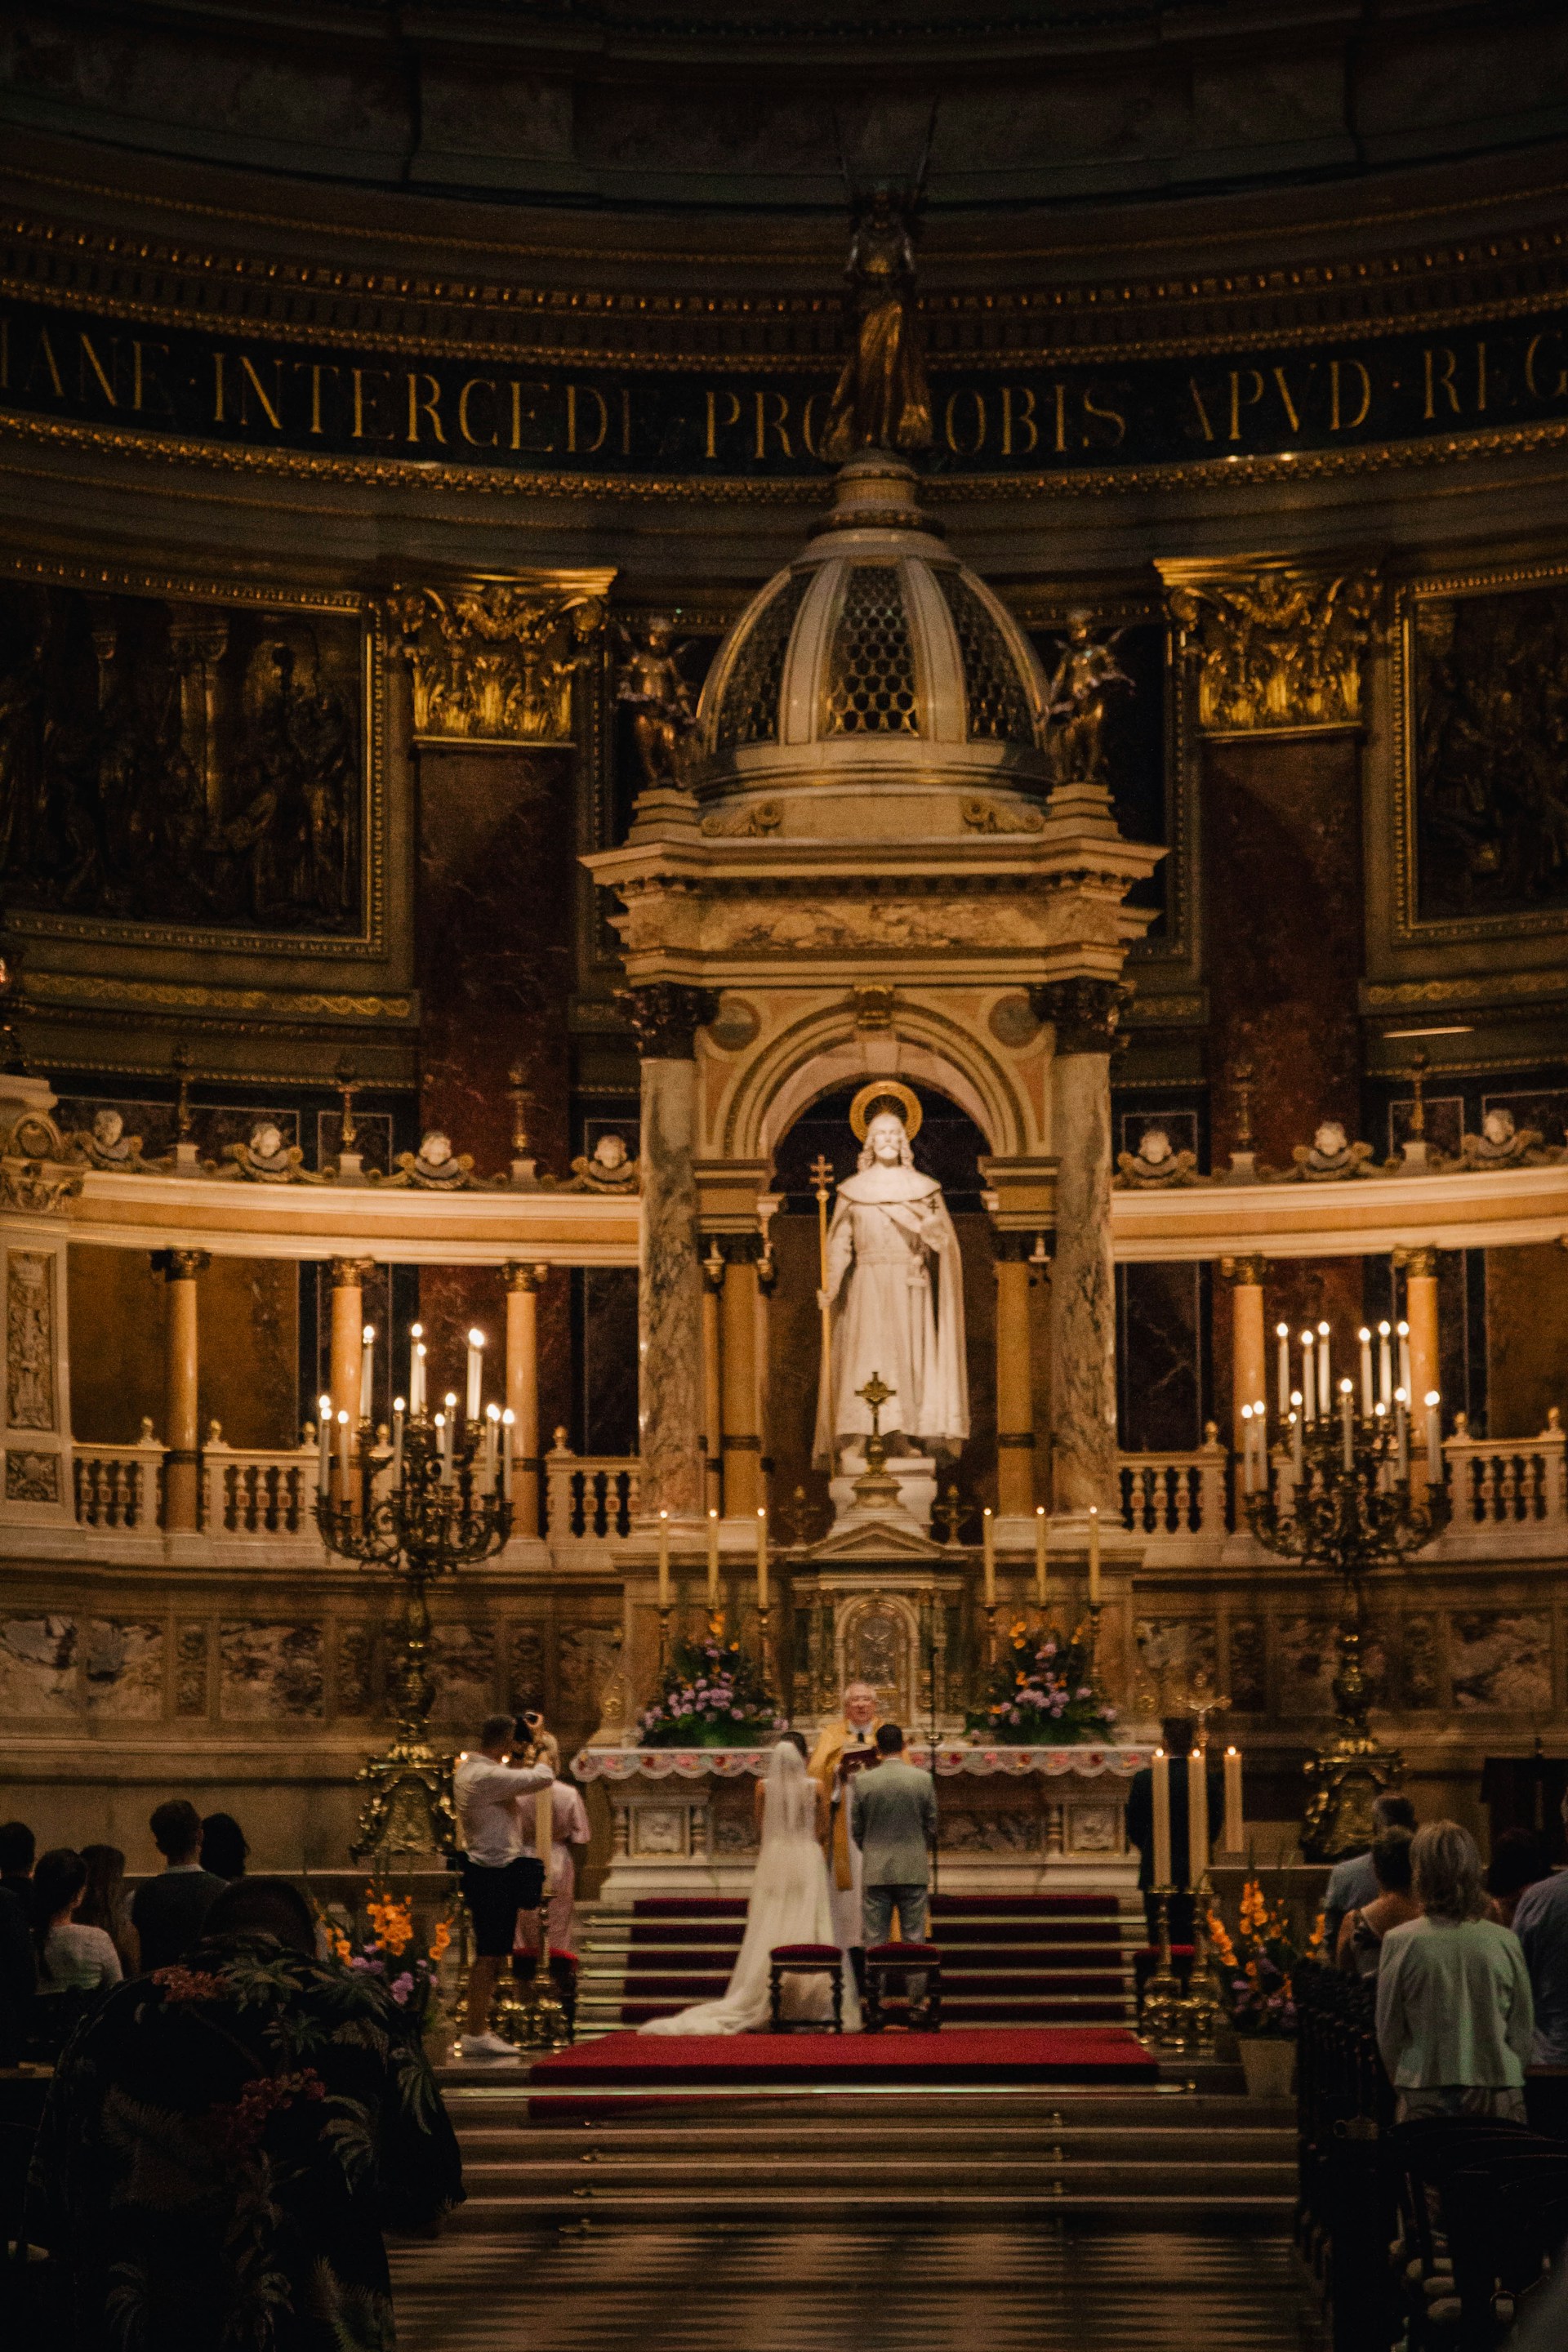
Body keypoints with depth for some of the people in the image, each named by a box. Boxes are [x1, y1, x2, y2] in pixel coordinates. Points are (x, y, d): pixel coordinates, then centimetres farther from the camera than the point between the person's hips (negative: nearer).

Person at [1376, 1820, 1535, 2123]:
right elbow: (1522, 2031, 6)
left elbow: (1388, 2032, 2)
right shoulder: (1505, 1942, -1)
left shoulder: (1400, 1941, -6)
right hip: (1498, 2097, 2)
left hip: (1426, 2098, -2)